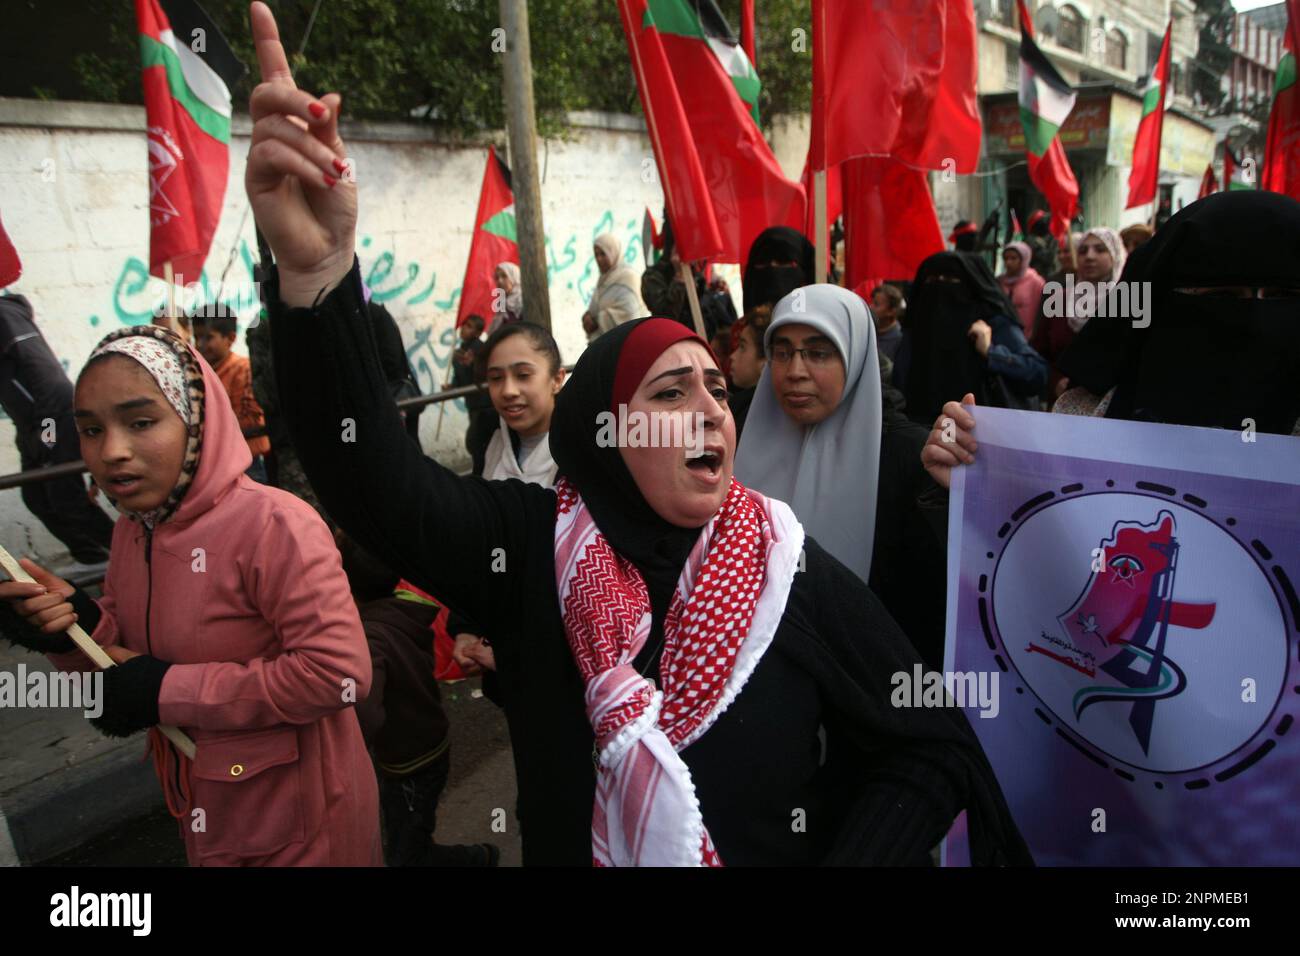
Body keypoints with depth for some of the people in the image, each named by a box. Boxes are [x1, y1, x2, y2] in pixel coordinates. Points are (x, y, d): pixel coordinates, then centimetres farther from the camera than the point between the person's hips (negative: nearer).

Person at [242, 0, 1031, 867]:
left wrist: (849, 857, -22)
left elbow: (934, 750, -11)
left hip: (786, 848, 0)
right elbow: (380, 484, -36)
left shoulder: (792, 570, -19)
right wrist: (315, 272, -51)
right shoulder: (535, 546, -19)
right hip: (568, 846, 1)